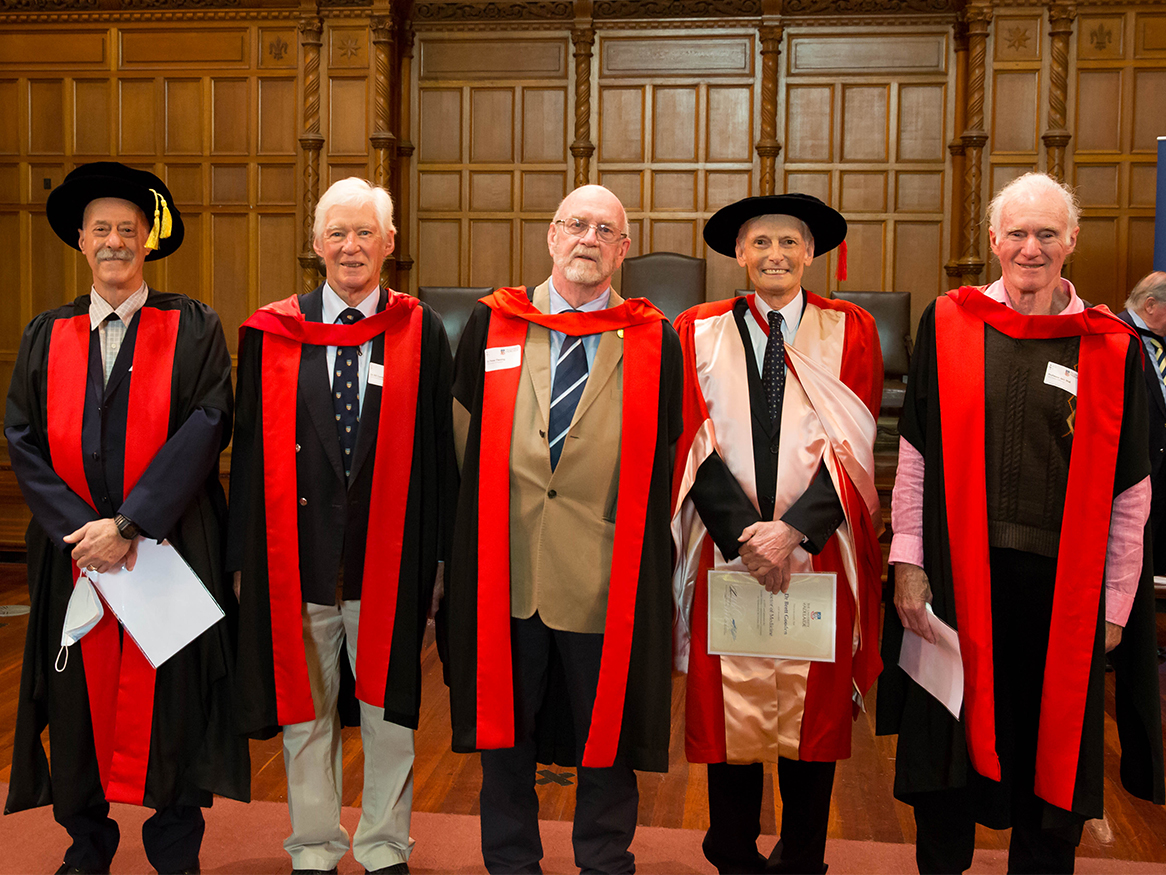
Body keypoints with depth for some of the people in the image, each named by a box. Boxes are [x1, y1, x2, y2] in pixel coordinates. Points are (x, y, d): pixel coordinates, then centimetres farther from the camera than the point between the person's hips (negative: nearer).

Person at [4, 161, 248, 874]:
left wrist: (127, 525, -16)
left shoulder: (194, 329, 0)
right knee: (81, 695, 9)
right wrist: (82, 528, -11)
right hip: (75, 549, 3)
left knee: (172, 698, 3)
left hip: (171, 546, -2)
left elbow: (206, 428, -11)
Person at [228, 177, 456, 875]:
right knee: (306, 704, 11)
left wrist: (438, 551, -3)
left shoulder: (420, 331, 1)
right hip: (298, 550, 1)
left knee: (388, 701, 10)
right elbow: (250, 450, 4)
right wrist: (245, 555, 1)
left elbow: (441, 449, 1)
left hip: (388, 552, -1)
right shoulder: (272, 333, 3)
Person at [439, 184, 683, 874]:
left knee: (606, 735, 12)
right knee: (505, 727, 14)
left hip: (606, 578, -1)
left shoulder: (655, 342, 1)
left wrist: (650, 557, 0)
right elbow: (466, 441, 10)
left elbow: (666, 462, 3)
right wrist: (475, 545, 7)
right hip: (506, 571, 1)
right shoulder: (492, 325, 5)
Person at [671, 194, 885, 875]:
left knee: (812, 710, 7)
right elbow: (696, 445, -2)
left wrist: (793, 529, -16)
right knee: (729, 708, 6)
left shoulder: (850, 333, 6)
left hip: (819, 552, 0)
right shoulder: (699, 332, 6)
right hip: (726, 550, 0)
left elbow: (852, 447, -4)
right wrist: (745, 531, -14)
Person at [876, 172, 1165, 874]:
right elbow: (915, 455, 2)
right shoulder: (948, 326, 1)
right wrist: (909, 562, -3)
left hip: (1062, 585, 0)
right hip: (958, 573, 0)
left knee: (1054, 753, 11)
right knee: (948, 745, 13)